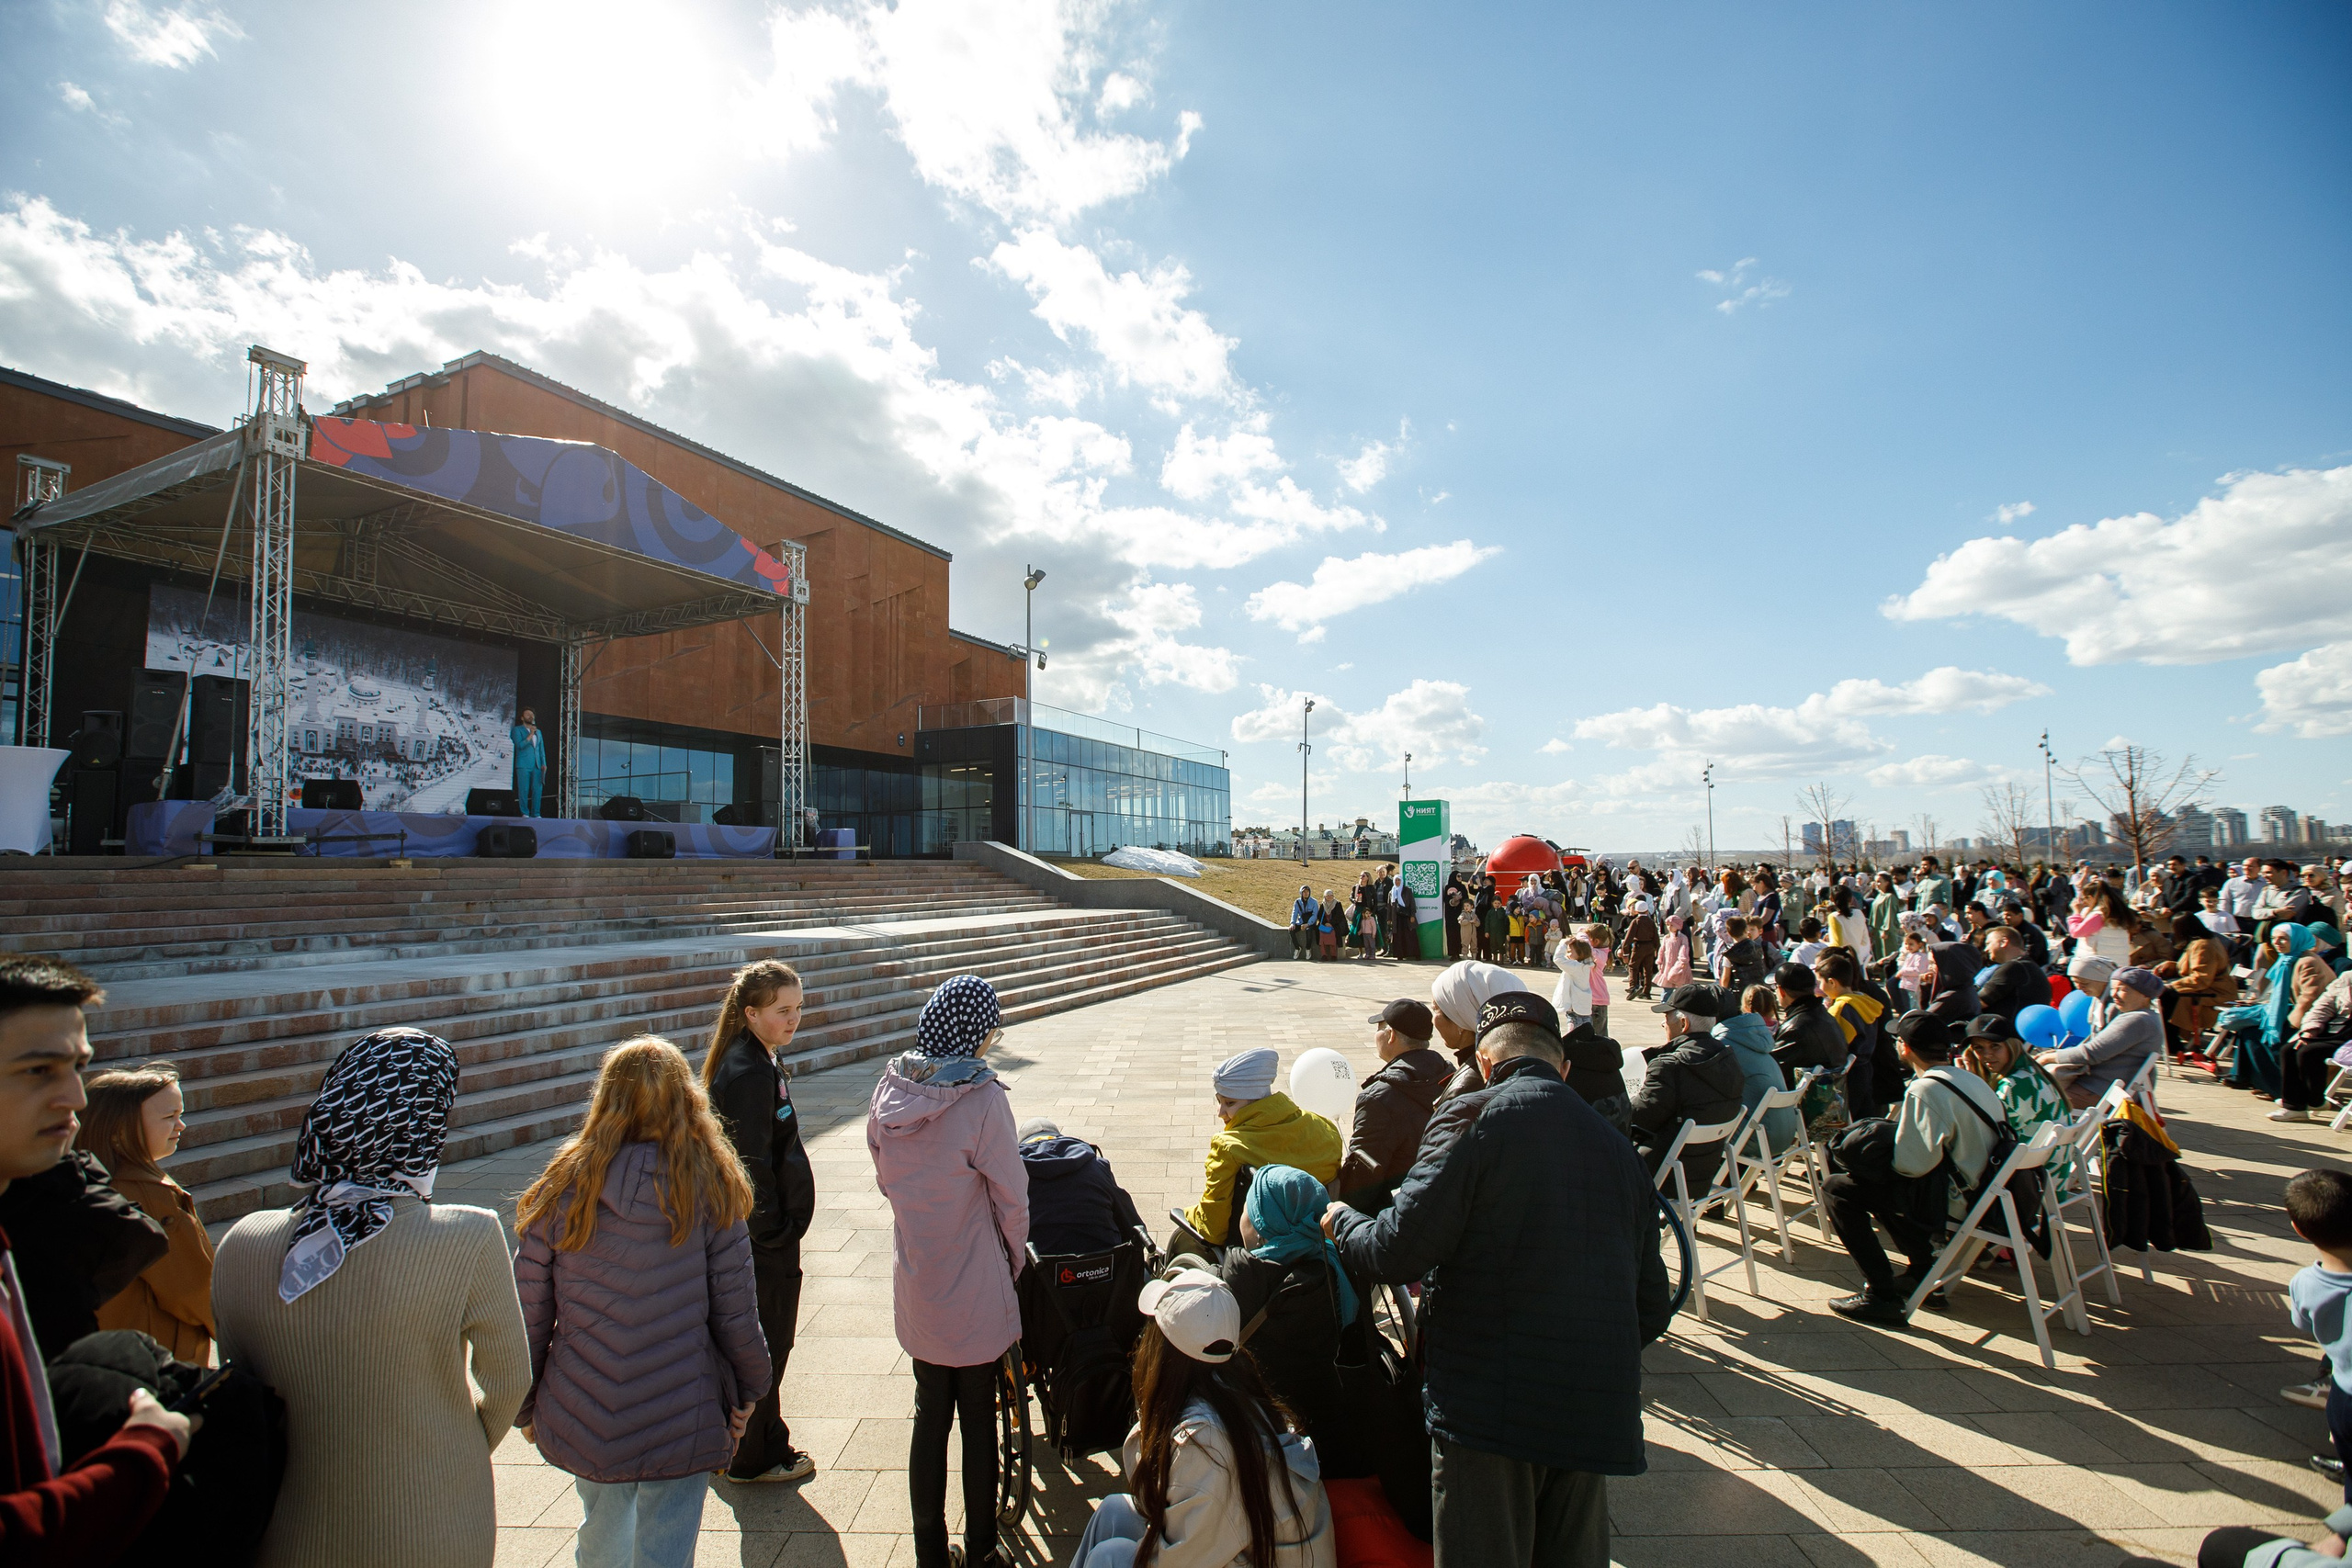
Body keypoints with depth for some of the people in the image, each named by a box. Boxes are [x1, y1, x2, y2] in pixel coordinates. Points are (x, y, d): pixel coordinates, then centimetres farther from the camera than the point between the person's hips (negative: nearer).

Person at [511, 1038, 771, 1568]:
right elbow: (735, 1311, -10)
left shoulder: (563, 1187, -9)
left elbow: (529, 1315, -3)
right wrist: (749, 1387, 8)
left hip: (581, 1421, 2)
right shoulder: (711, 1188, -14)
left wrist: (524, 1410, 13)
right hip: (681, 1420, -2)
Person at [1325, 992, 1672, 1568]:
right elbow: (1652, 1307, 16)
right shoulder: (1619, 1148, 11)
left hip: (1490, 1405, -6)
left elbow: (1397, 1253, -15)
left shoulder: (1470, 1119, -10)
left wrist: (1341, 1221, 5)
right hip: (1596, 1412, 6)